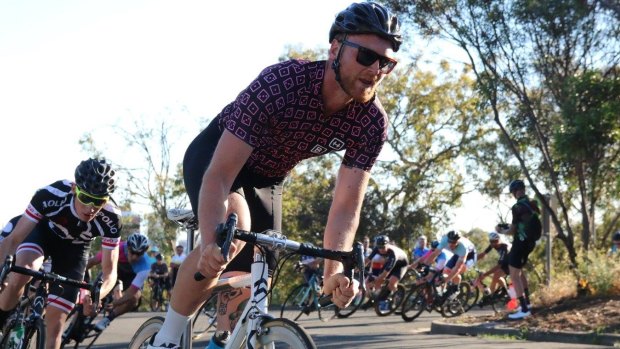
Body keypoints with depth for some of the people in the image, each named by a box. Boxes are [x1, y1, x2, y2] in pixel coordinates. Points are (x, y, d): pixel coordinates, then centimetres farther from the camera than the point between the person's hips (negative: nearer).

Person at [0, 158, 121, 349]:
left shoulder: (111, 219, -34)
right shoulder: (50, 195, -38)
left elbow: (110, 269, -26)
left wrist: (98, 294, -47)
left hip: (74, 250, 1)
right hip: (43, 231, 0)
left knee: (55, 320, -7)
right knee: (22, 271, -34)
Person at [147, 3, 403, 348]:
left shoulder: (373, 122, -25)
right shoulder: (280, 83, -39)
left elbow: (347, 207, -23)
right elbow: (219, 176, -41)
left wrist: (335, 269, -41)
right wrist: (211, 242, -57)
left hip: (268, 178, 5)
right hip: (214, 156, -5)